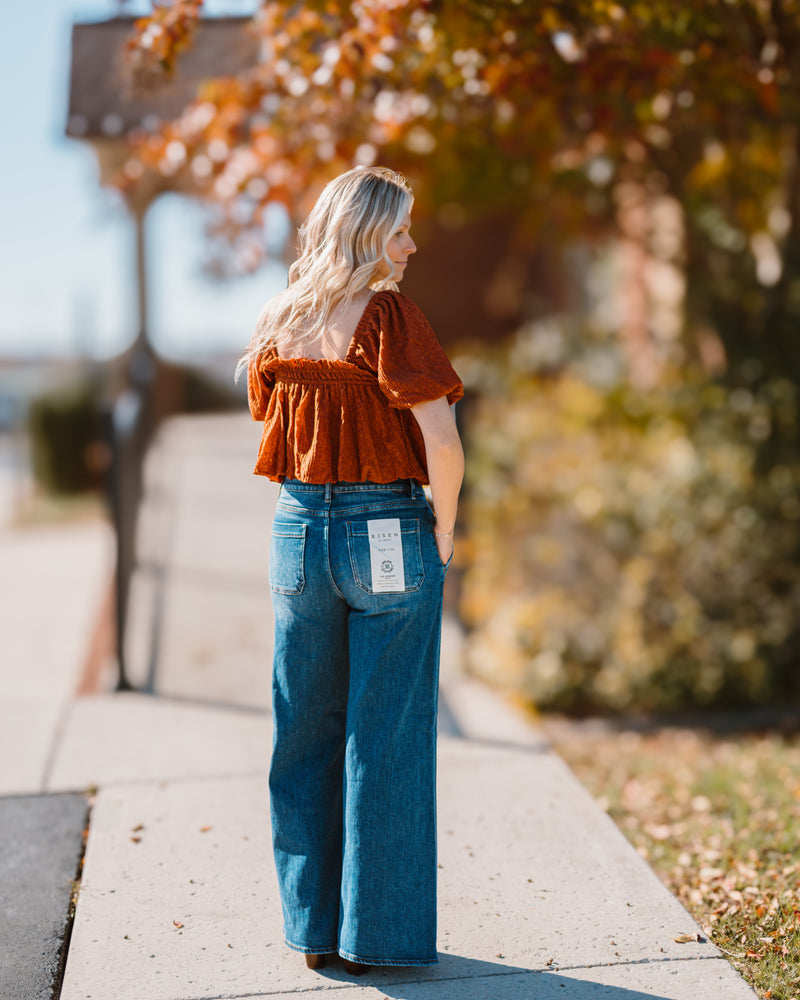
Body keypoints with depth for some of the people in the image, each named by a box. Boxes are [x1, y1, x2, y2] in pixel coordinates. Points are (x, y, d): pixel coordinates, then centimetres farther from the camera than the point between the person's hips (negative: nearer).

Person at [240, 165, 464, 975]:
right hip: (388, 535, -5)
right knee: (385, 740, 5)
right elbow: (441, 444, -19)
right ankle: (378, 934, 15)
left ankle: (312, 927, 23)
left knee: (303, 734, 13)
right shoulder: (387, 315, -13)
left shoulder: (278, 322, 6)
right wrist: (442, 531, -5)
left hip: (299, 532, 5)